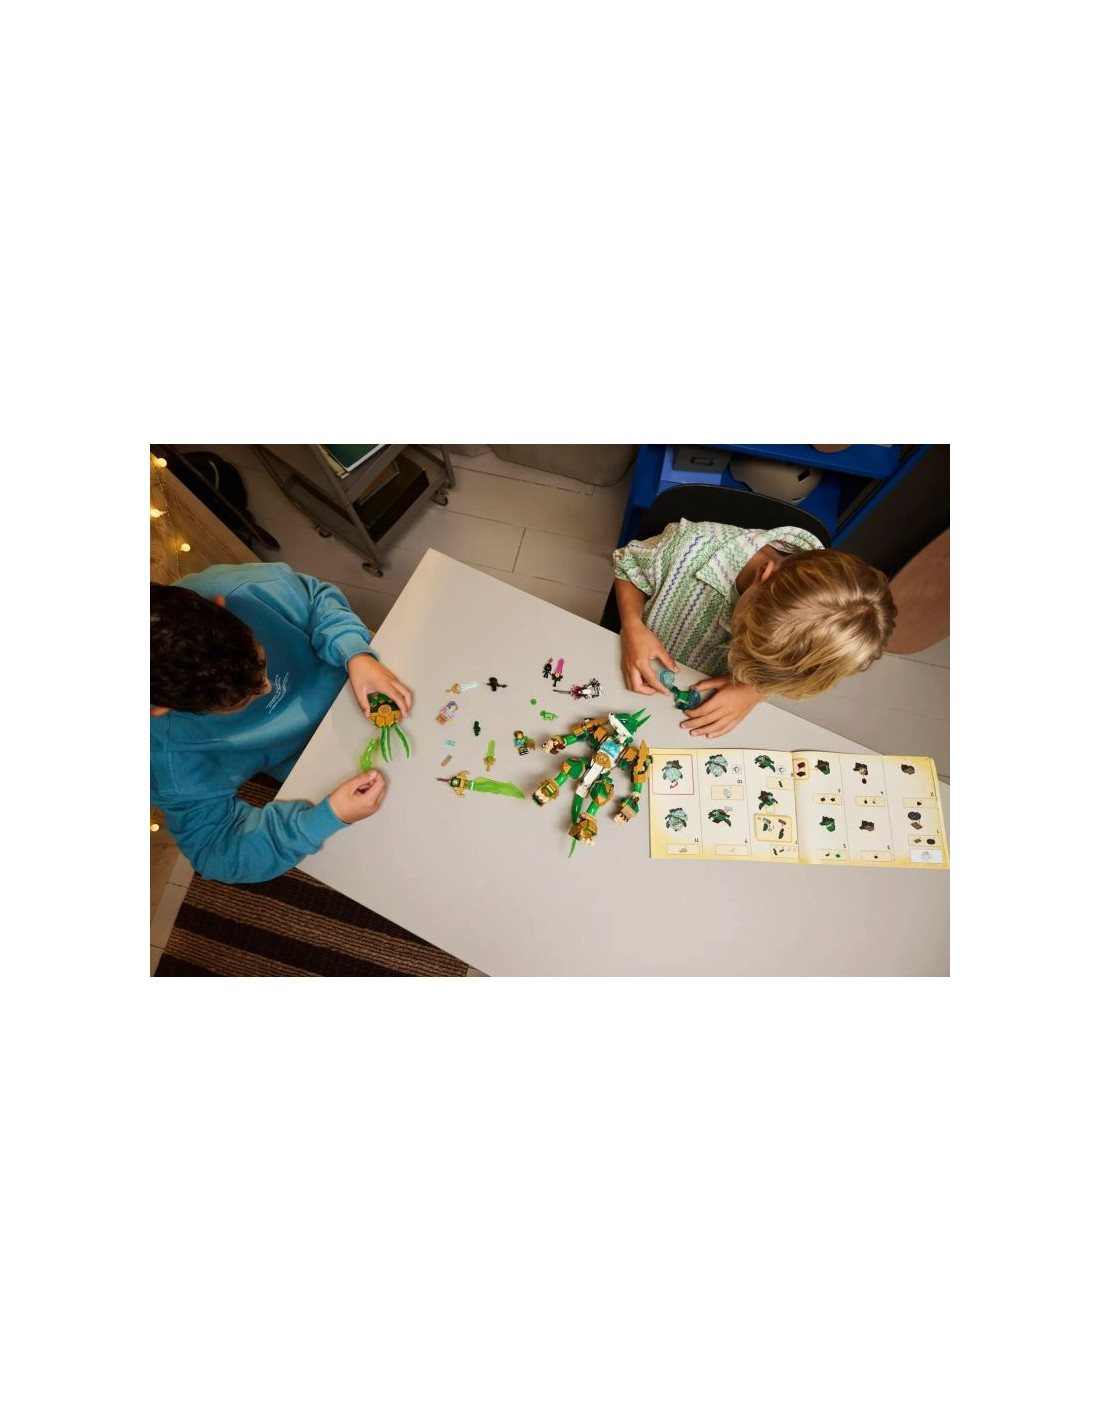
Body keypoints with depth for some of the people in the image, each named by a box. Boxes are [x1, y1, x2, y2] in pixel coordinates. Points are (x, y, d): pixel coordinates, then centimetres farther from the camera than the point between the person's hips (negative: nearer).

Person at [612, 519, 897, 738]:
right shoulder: (692, 545, -32)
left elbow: (796, 678, -4)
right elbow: (628, 566, -13)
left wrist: (755, 691, -25)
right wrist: (633, 627, -29)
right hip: (639, 686, -2)